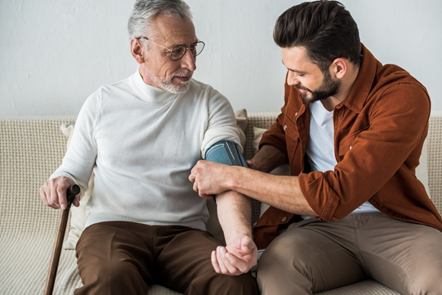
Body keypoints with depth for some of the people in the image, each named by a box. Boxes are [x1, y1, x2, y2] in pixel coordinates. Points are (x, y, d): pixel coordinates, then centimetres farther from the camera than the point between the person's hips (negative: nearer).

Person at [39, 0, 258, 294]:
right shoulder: (101, 104, 8)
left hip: (185, 232, 1)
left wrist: (240, 237, -30)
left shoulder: (211, 104, 4)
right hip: (112, 226, 0)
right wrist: (60, 183, -8)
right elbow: (73, 171, 18)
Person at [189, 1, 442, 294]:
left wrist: (233, 178, -22)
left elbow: (334, 196, -26)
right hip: (320, 225, 3)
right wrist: (253, 168, 2)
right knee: (275, 269, -32)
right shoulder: (300, 82, 0)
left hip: (394, 224, -2)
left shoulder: (404, 98, -20)